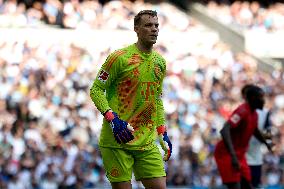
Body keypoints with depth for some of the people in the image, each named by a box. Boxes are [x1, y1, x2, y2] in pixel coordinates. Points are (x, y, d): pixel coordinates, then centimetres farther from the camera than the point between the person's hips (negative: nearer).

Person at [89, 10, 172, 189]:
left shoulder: (160, 62, 13)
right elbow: (96, 90, -5)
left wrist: (163, 133, 16)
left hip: (147, 141, 6)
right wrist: (112, 118, -19)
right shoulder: (120, 57, -7)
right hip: (117, 140, -6)